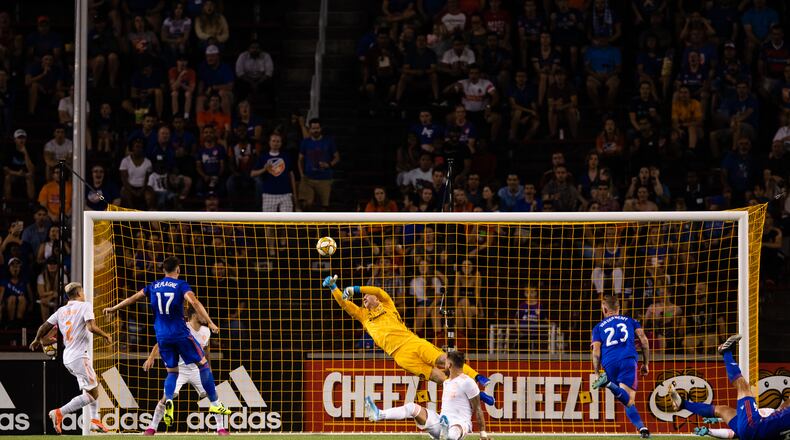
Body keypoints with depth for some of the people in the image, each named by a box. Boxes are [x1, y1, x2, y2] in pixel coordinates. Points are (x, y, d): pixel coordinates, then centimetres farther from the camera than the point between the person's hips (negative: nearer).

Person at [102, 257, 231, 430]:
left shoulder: (154, 286, 8)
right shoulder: (181, 285, -5)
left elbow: (134, 298, 16)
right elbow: (194, 302, -21)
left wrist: (113, 309, 31)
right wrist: (210, 322, -24)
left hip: (162, 336, 4)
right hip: (181, 334, -4)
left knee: (172, 372, 15)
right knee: (203, 364, 8)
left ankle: (168, 401, -14)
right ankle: (215, 404, 6)